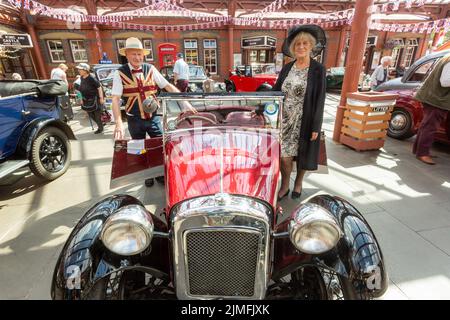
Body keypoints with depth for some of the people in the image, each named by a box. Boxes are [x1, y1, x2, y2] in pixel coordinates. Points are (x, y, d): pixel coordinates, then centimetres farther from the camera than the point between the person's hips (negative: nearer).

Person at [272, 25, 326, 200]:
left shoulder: (318, 70, -5)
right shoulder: (287, 68, 6)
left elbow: (320, 100, -7)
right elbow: (275, 91, 7)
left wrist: (316, 126, -11)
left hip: (304, 122, -2)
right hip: (285, 120, 3)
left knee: (302, 154, 11)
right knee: (284, 155, 2)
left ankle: (298, 183, 34)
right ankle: (285, 187, 20)